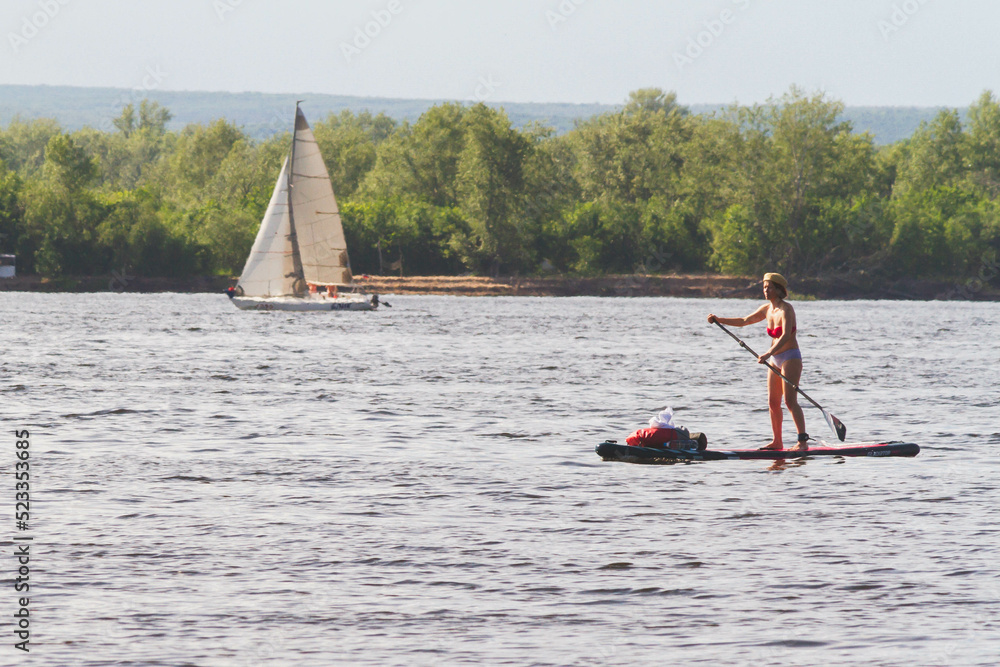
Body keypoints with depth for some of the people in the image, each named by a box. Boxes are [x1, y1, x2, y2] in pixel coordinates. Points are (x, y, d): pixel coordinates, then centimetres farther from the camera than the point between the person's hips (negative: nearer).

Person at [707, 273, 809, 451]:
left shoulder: (786, 309, -15)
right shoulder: (767, 309, 10)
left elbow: (786, 335, -28)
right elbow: (744, 321, 22)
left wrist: (769, 353, -39)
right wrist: (719, 320, 17)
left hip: (790, 358, -9)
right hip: (776, 360, 9)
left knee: (790, 400, -16)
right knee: (773, 402, 8)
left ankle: (803, 441, -18)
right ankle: (777, 442, 16)